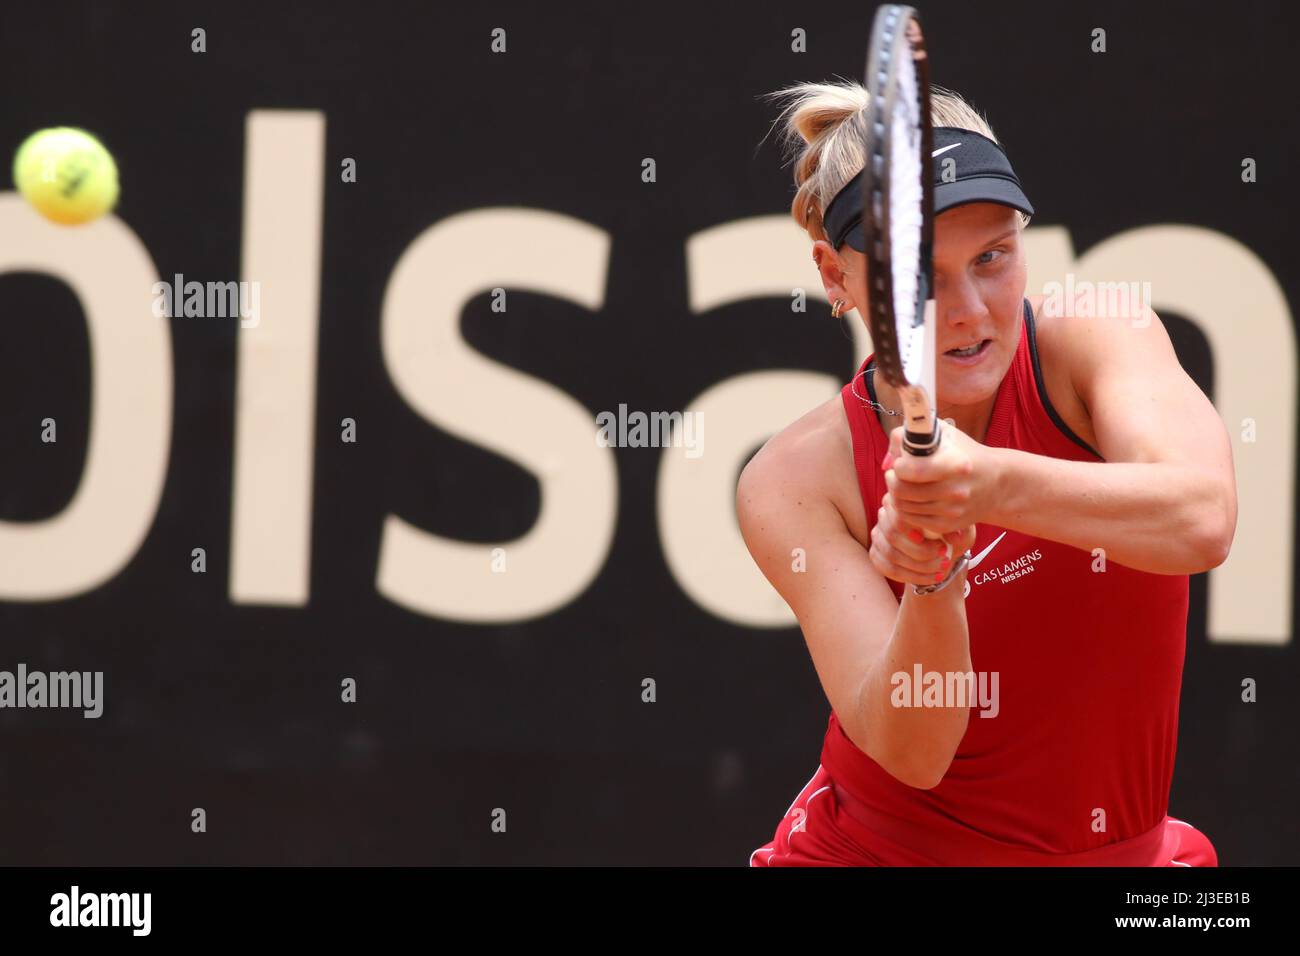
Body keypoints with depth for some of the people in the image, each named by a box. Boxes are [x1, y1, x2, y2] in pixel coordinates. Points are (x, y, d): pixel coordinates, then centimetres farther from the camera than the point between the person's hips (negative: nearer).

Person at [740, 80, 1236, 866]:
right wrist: (931, 589, -37)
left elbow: (1202, 521, -30)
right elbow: (910, 753, -20)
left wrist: (994, 483, -44)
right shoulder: (796, 481, -12)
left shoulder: (1092, 337, -11)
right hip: (873, 848, -1)